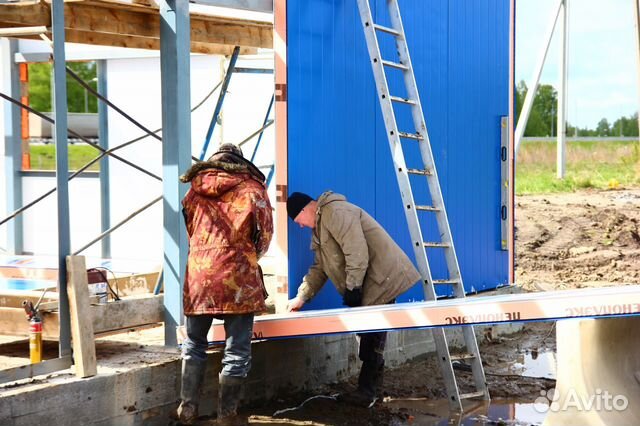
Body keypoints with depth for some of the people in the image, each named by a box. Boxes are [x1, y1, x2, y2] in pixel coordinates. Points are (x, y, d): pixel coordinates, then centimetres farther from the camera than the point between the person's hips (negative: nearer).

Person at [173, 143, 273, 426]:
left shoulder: (196, 190, 13)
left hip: (198, 275, 3)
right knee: (237, 350, 5)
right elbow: (264, 236, 5)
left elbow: (184, 231, 17)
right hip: (238, 280, -3)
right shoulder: (252, 190, 4)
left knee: (194, 344, 16)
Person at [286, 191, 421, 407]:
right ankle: (370, 390, 14)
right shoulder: (320, 227, 20)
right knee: (370, 336, 10)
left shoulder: (335, 212, -15)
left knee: (372, 337, -7)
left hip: (382, 278, -10)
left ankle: (367, 391, -3)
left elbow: (356, 252, -23)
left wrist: (352, 287, -19)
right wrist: (301, 297, 16)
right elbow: (319, 268, 23)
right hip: (367, 286, 10)